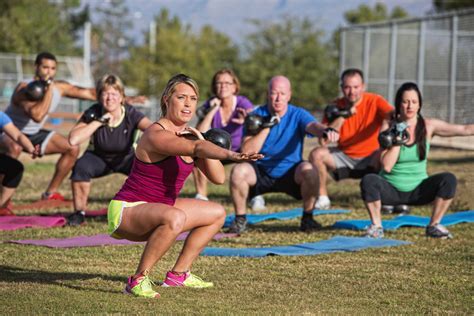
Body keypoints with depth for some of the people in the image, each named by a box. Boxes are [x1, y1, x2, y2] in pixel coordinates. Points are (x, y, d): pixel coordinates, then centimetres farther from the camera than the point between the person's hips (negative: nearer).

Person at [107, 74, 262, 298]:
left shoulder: (187, 135, 6)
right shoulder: (157, 135, -22)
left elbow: (218, 178, 0)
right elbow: (196, 148, -42)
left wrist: (201, 140, -11)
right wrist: (232, 155, -57)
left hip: (157, 207, 10)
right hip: (127, 211, -10)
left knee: (217, 213, 17)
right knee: (175, 218, -39)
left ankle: (178, 274, 20)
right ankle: (138, 280, -24)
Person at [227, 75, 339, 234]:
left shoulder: (297, 115, -9)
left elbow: (312, 125, -34)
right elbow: (246, 152, -17)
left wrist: (325, 131, -58)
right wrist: (267, 126, -23)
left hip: (290, 173, -1)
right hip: (261, 172, 1)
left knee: (308, 170, -32)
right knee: (238, 171, -28)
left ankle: (307, 217, -9)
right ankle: (240, 219, -6)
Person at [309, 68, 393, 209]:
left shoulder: (375, 101, -11)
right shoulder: (336, 107, -5)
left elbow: (392, 114, -33)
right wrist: (343, 115, -24)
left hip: (370, 158, -2)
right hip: (344, 157, 2)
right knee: (316, 154, -21)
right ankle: (323, 198, -6)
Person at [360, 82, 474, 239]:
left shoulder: (428, 126, -4)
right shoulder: (389, 127, -8)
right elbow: (387, 166, -16)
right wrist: (398, 140, -20)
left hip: (418, 190, 2)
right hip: (391, 189, -1)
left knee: (448, 179, -24)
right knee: (368, 181, -32)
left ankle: (434, 226, -9)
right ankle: (376, 226, -13)